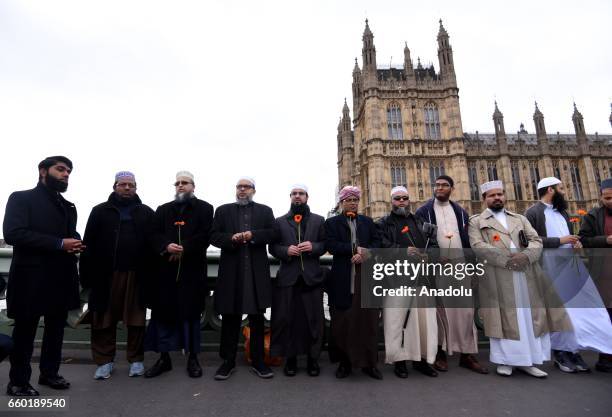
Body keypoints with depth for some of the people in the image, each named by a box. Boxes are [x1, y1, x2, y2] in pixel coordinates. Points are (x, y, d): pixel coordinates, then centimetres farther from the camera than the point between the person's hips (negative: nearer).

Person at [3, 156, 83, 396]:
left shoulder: (68, 206, 17)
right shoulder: (21, 198, -3)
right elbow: (13, 233, -16)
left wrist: (75, 245, -6)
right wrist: (59, 244, -21)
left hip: (61, 278, 6)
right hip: (31, 277, -6)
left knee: (56, 329, 14)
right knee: (24, 331, 6)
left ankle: (50, 373, 28)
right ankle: (17, 381, 20)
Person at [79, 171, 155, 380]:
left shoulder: (146, 213, 8)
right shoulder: (100, 211, 8)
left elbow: (153, 244, 3)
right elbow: (89, 244, 4)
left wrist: (149, 273, -5)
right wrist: (86, 274, -4)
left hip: (136, 275, 0)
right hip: (105, 275, 1)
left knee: (136, 320, 7)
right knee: (104, 320, 7)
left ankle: (136, 360, 20)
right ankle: (104, 360, 22)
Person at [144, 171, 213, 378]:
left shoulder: (204, 208, 7)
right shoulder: (163, 209, 18)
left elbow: (205, 235, -5)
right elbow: (155, 234, 7)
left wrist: (184, 249, -15)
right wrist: (167, 246, -13)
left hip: (192, 268, -3)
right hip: (165, 269, 3)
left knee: (191, 313, 3)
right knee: (162, 312, 6)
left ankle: (192, 357, 16)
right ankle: (164, 357, 20)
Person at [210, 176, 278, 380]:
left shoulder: (265, 211, 11)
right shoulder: (223, 210, 12)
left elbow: (274, 233, 0)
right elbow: (214, 236, 4)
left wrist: (253, 235, -13)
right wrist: (231, 239, -15)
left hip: (257, 272, 0)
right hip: (231, 271, 0)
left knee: (257, 318, 7)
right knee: (230, 317, 8)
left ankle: (258, 361, 20)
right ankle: (228, 361, 22)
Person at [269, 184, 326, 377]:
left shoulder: (319, 220, 12)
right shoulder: (280, 221, 11)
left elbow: (326, 244, 7)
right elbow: (272, 247, 7)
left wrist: (313, 246, -12)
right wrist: (286, 251, -12)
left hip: (312, 276, 0)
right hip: (288, 276, 0)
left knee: (314, 319, 5)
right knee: (287, 319, 4)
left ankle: (313, 358, 20)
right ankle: (290, 358, 19)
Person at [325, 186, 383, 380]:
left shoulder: (368, 221, 17)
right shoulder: (332, 222, 9)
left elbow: (377, 242, 6)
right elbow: (331, 245, -6)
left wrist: (364, 253, -12)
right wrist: (355, 249, -12)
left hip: (366, 276, 2)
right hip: (342, 278, -2)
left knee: (368, 320, 2)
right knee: (343, 321, 2)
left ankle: (369, 362, 13)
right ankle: (344, 362, 14)